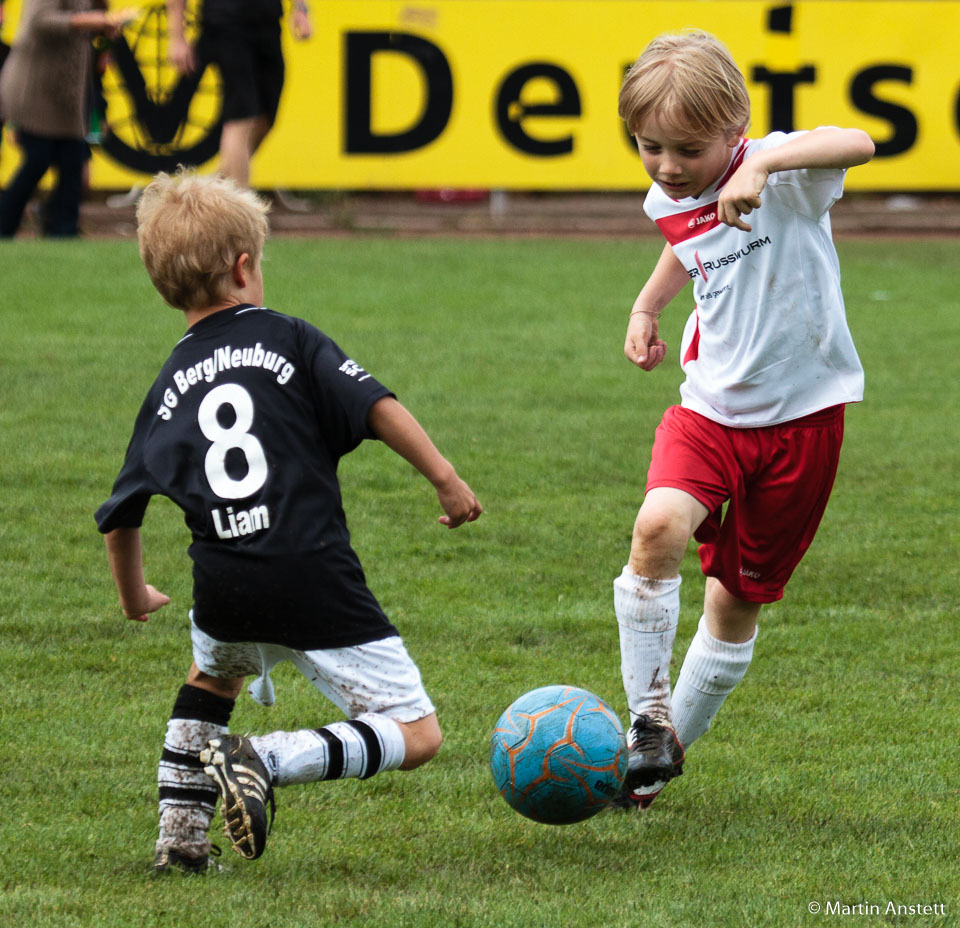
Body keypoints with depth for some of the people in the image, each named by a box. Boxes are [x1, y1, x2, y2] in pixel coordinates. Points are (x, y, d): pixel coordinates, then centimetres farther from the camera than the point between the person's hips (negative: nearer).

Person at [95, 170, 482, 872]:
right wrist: (447, 480, -3)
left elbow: (120, 517, 19)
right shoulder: (288, 339, 4)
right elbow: (376, 406, -9)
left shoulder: (169, 387, 16)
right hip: (317, 581, -5)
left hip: (223, 593, 5)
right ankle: (268, 760, -21)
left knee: (211, 671, 38)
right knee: (417, 735, -1)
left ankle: (181, 836, 27)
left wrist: (135, 596, 36)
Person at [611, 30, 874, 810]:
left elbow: (857, 144, -40)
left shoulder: (779, 173, -17)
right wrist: (649, 305, 19)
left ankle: (676, 741, 28)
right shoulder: (670, 202, 2)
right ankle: (649, 722, -15)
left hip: (800, 416, -4)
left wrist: (761, 166, -51)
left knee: (738, 599, 7)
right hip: (711, 406, 4)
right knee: (659, 527, -26)